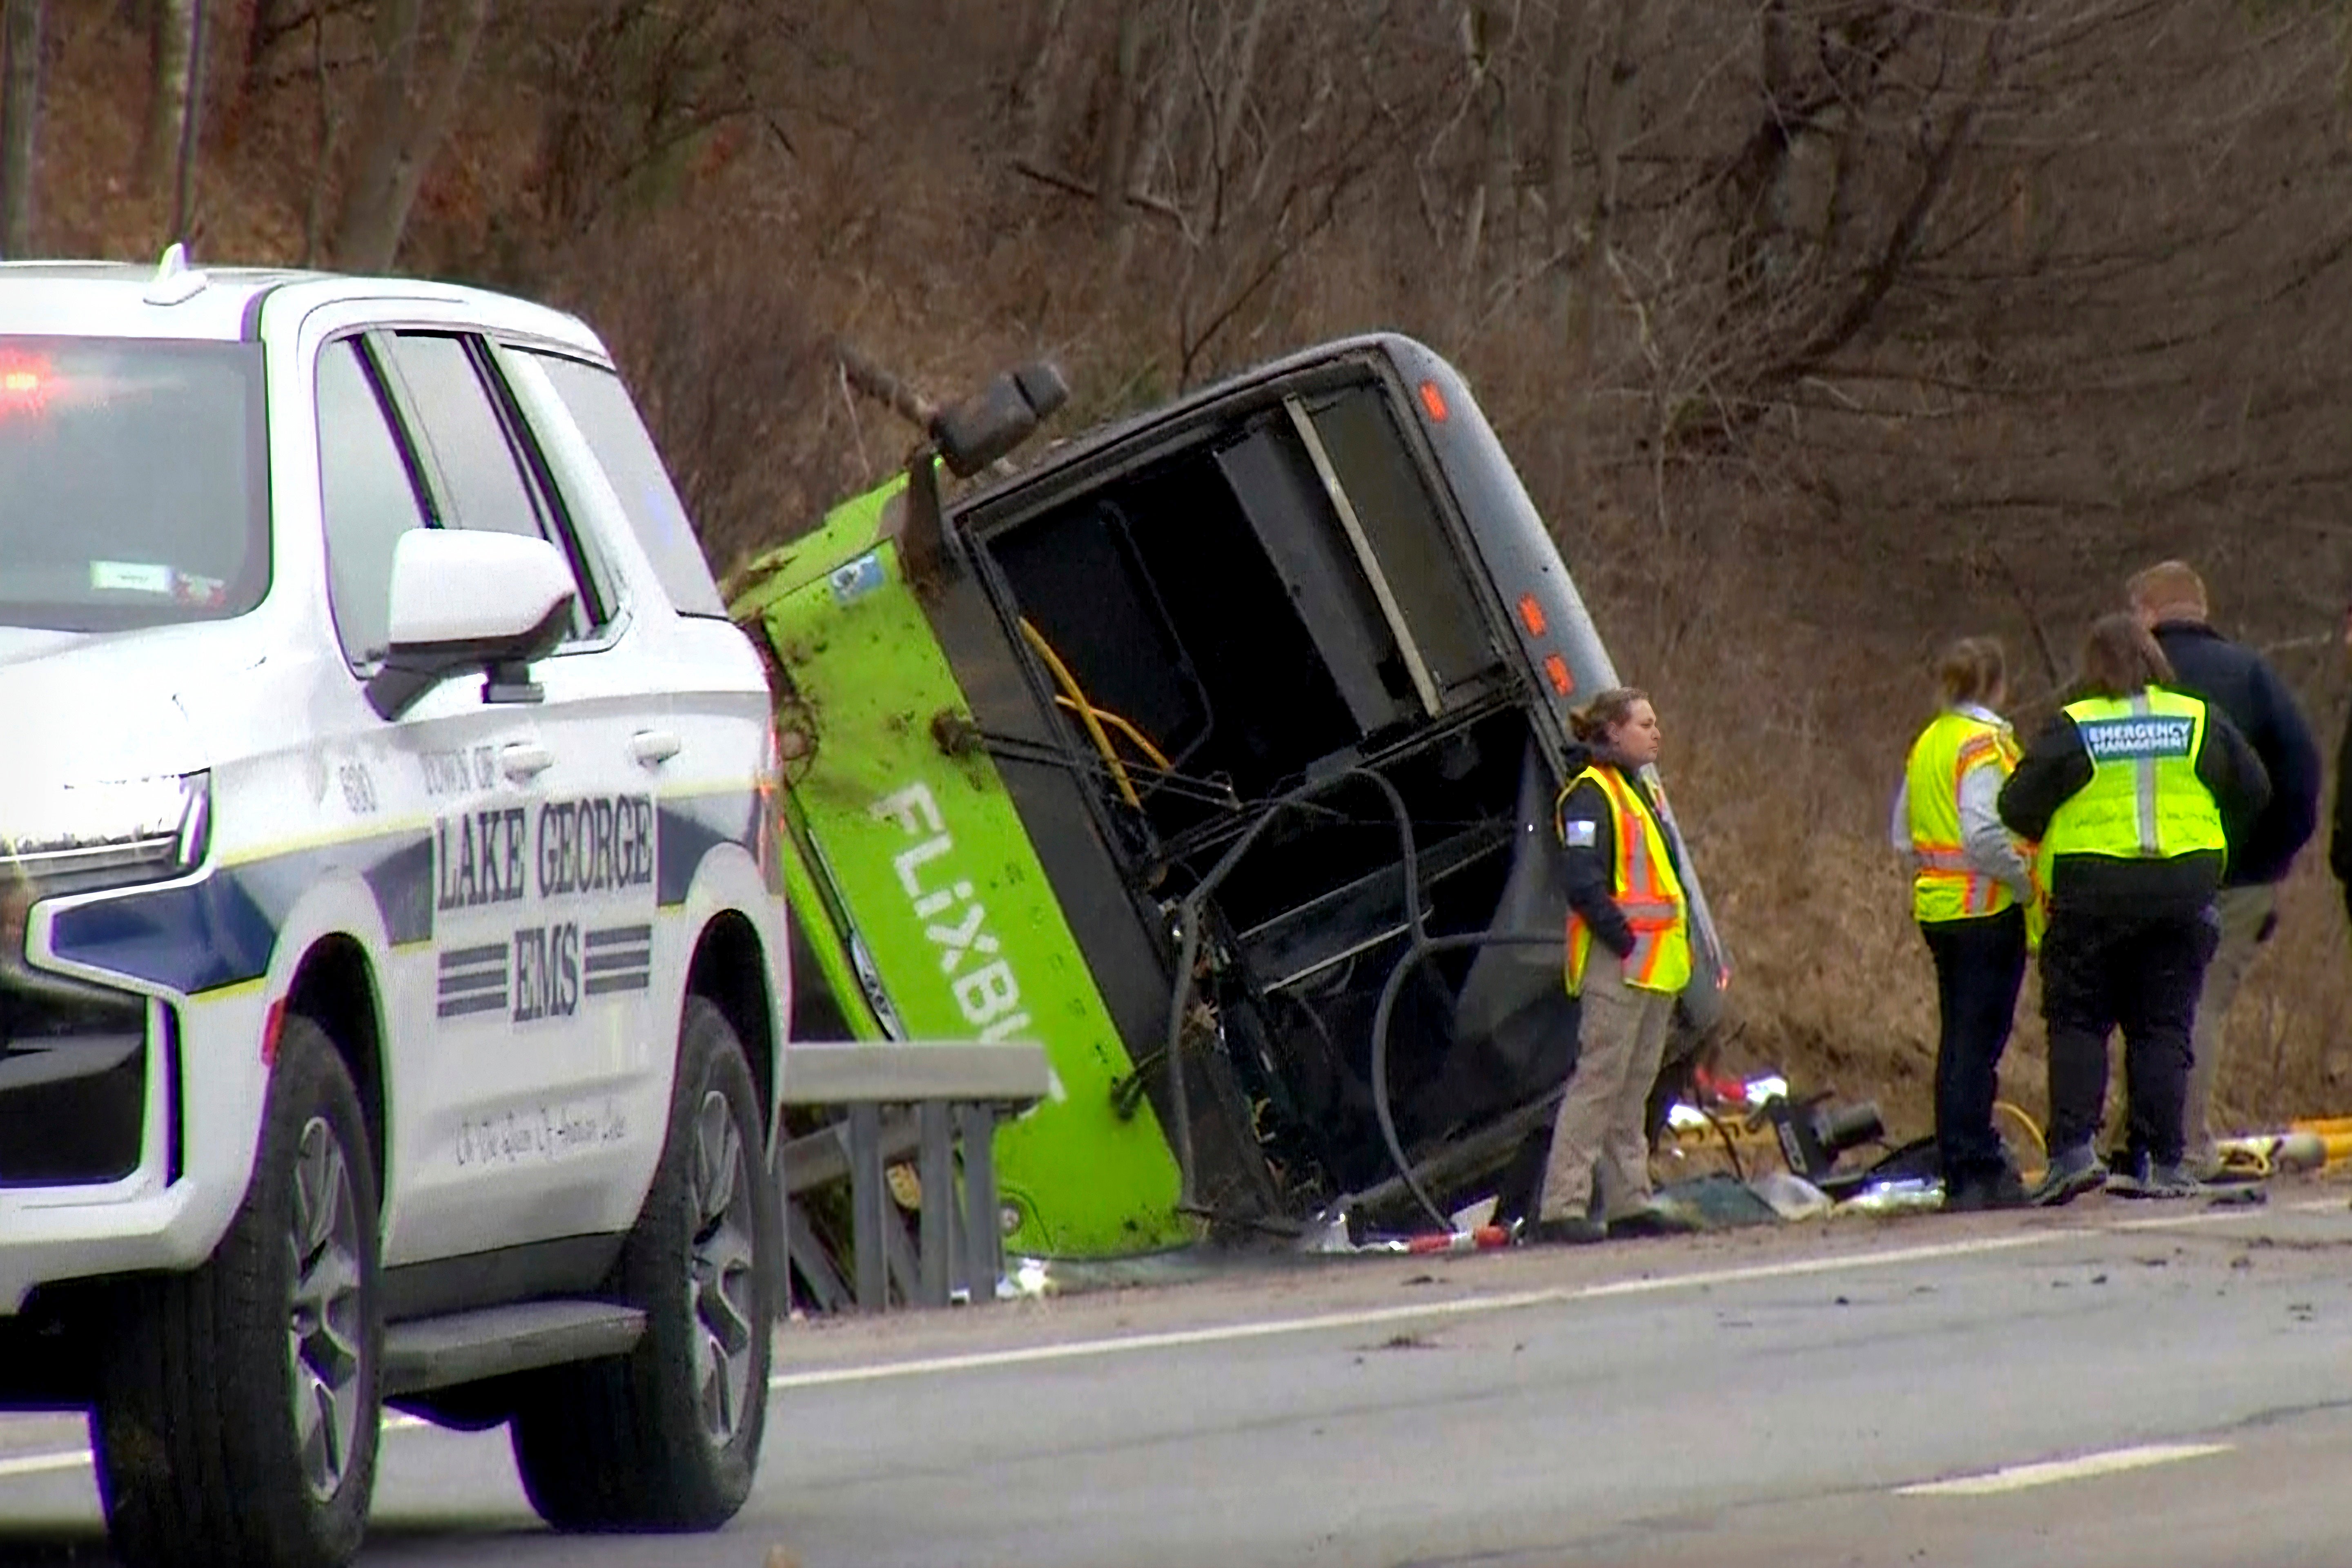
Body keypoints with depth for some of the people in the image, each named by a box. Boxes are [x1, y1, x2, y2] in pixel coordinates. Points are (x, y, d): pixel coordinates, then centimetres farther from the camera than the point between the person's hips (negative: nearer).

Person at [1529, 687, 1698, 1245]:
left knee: (1634, 1090, 12)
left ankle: (1630, 1202, 17)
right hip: (1616, 968, -9)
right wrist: (1624, 941, -19)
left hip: (1656, 966, 9)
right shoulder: (1590, 795, -11)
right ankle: (1561, 1208, -11)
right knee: (1599, 1083, -11)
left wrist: (1677, 941, 13)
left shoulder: (1642, 790, 18)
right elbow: (1583, 884, -20)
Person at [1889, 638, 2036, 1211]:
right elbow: (1986, 835, -22)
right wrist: (2025, 883, -13)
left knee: (1957, 1040, 13)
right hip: (1986, 908, -8)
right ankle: (1974, 1171, -6)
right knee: (1979, 1041, -6)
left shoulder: (1926, 744, 11)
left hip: (1936, 906, 8)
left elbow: (1903, 834, 16)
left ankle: (1960, 1168, 17)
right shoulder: (1983, 743, -13)